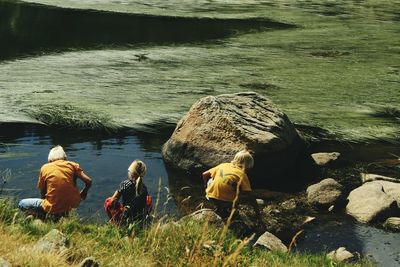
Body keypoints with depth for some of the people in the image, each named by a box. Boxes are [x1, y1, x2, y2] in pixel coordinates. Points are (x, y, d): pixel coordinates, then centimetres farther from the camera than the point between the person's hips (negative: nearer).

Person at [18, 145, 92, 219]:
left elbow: (42, 193, 6)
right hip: (72, 204, 2)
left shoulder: (45, 168, 3)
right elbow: (88, 181, -2)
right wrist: (83, 193, 18)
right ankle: (63, 213, 20)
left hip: (53, 207, -2)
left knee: (21, 204, 17)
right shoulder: (72, 165, 3)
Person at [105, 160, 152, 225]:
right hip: (141, 221, 4)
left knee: (108, 201, 16)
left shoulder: (125, 184, -16)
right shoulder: (144, 188, -5)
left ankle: (115, 222, 17)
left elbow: (112, 201, -12)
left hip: (126, 220, -4)